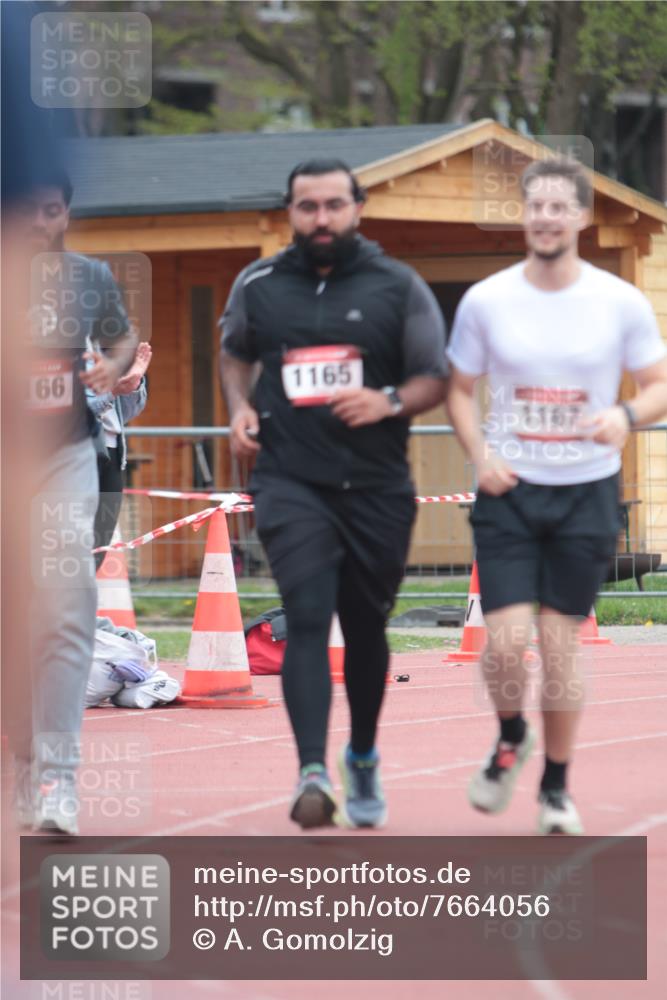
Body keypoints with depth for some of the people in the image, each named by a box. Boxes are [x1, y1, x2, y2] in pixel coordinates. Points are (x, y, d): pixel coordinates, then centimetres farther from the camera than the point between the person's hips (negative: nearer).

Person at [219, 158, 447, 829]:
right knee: (306, 619, -17)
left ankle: (362, 761, 35)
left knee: (365, 628, 13)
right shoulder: (257, 286, 6)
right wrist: (240, 408, 4)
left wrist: (388, 402, -15)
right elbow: (235, 354, 23)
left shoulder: (399, 288, 1)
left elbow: (433, 379, 4)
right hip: (290, 483, -1)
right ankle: (313, 775, -28)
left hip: (378, 489, 1)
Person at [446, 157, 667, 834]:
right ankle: (510, 738, 22)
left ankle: (556, 787, 19)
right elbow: (459, 390, 8)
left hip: (587, 495, 0)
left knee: (560, 645, 3)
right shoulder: (485, 301, -2)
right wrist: (480, 456, -8)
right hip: (509, 492, 0)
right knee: (506, 639, -10)